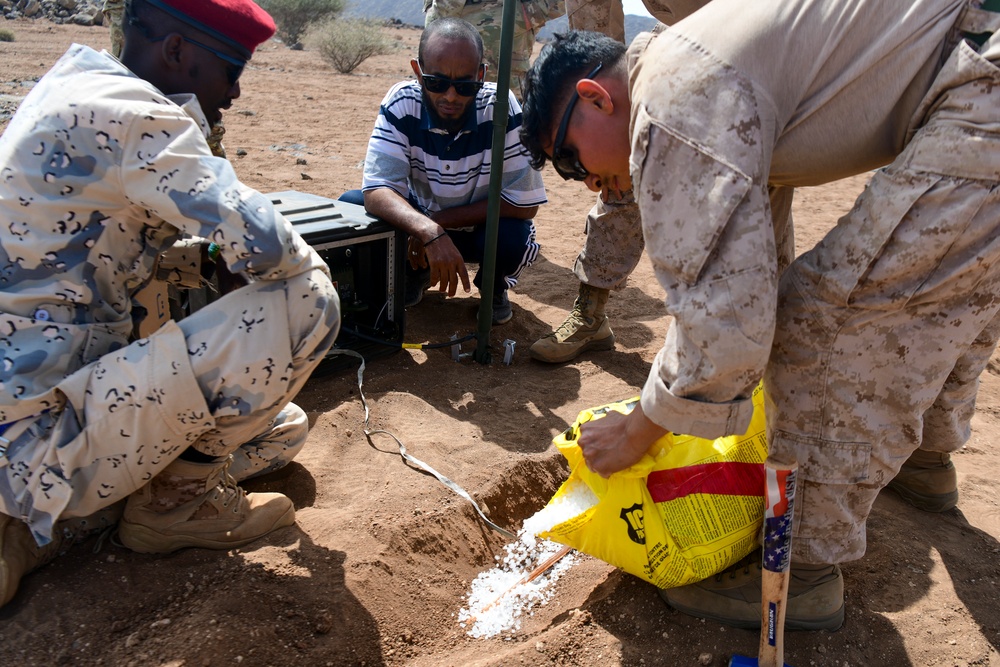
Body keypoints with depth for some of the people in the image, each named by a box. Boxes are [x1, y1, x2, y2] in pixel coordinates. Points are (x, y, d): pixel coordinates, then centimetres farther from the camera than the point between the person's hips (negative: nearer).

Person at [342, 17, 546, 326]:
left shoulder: (501, 107, -27)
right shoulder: (401, 102, -22)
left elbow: (525, 203, -25)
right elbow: (376, 192, -29)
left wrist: (441, 220, -24)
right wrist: (429, 231, -48)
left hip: (482, 225, -2)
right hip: (422, 219, 2)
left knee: (514, 238, -34)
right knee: (350, 206, -19)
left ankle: (494, 284, 4)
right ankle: (415, 271, 10)